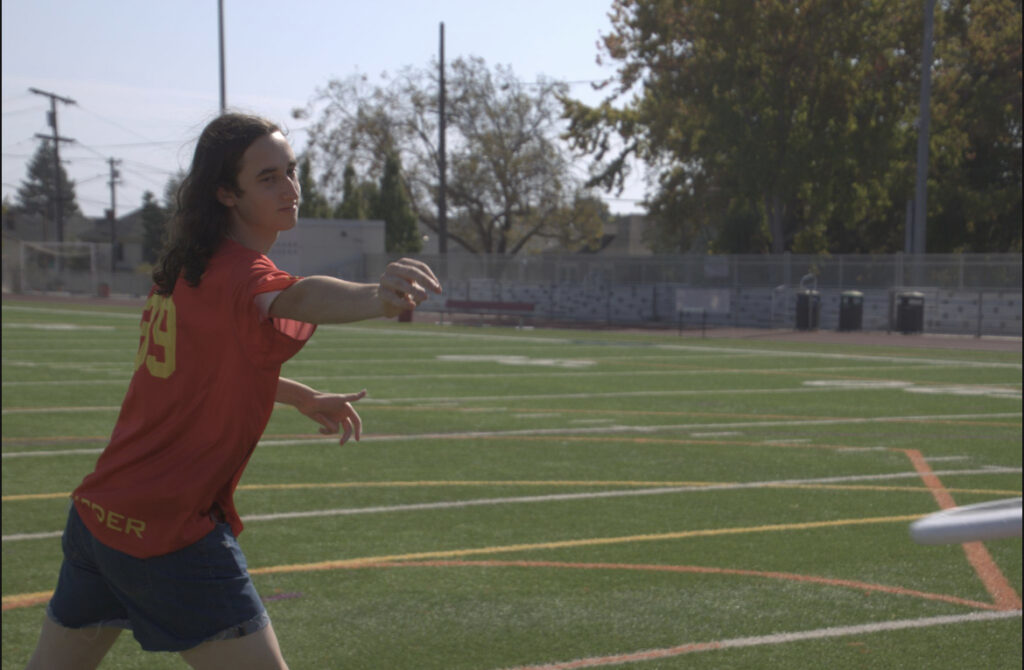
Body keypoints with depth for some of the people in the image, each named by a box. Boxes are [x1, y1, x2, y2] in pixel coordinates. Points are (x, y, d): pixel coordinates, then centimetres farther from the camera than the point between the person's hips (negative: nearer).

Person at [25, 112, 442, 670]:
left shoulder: (184, 268, 12)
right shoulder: (238, 273, -17)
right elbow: (296, 299, -42)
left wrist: (302, 398, 28)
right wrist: (371, 297, -62)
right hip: (169, 532, -9)